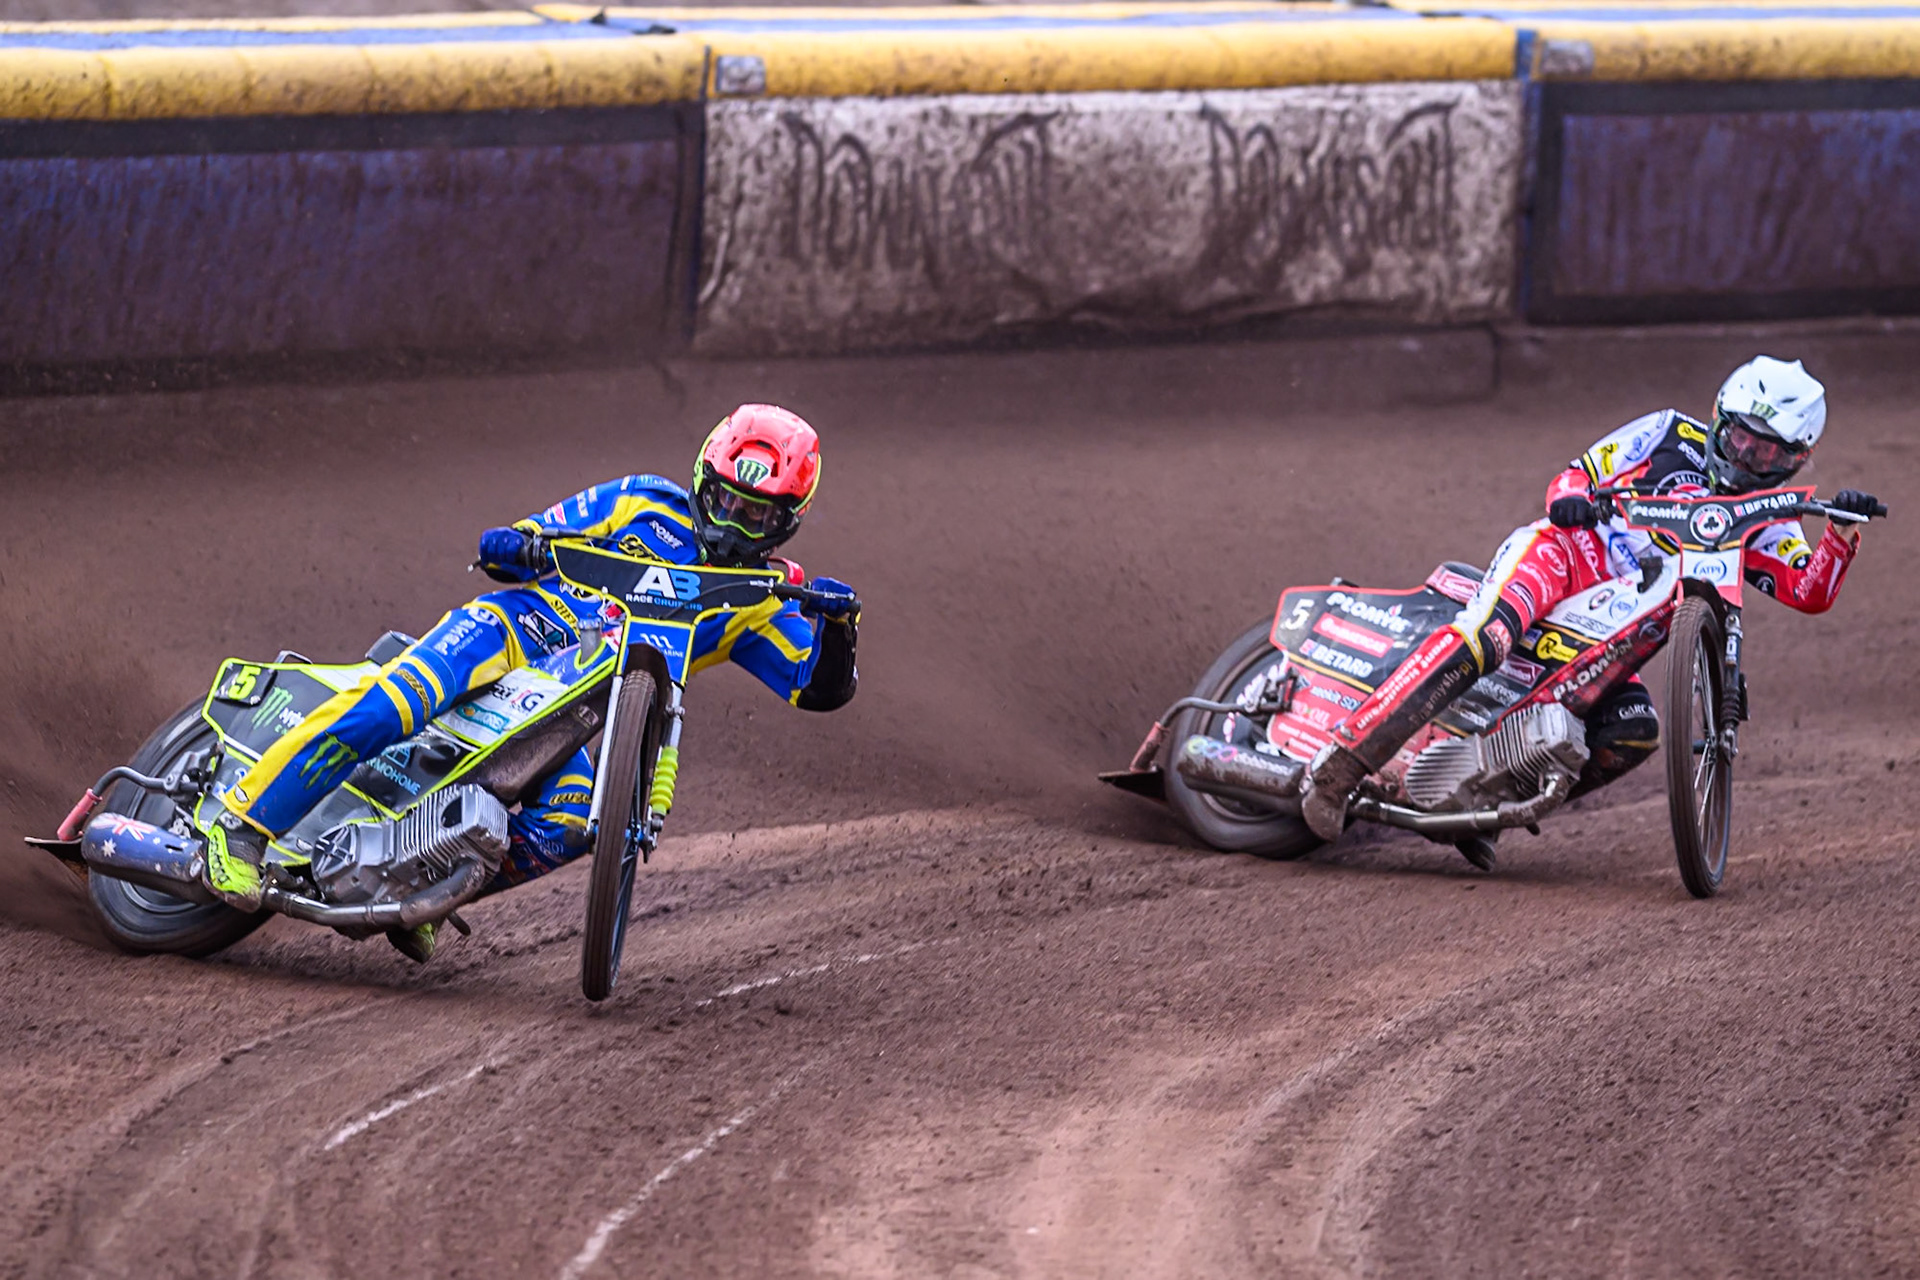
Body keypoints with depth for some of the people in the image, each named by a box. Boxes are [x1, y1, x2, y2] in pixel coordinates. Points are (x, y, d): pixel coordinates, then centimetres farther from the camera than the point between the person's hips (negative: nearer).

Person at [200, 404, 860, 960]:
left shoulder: (759, 604, 13)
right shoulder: (646, 503, 7)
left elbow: (822, 686, 4)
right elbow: (509, 548, 9)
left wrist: (837, 627, -16)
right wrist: (512, 546, -16)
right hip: (506, 633, -3)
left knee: (564, 827, -26)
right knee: (388, 708, -32)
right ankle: (243, 822, -26)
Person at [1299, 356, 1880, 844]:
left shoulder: (1767, 524, 17)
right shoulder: (1672, 434, 9)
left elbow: (1810, 593, 3)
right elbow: (1576, 473, 8)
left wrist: (1843, 529, -13)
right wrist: (1571, 495, -16)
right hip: (1561, 556, -5)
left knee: (1634, 733, -22)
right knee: (1484, 639, -35)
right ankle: (1339, 765, -39)